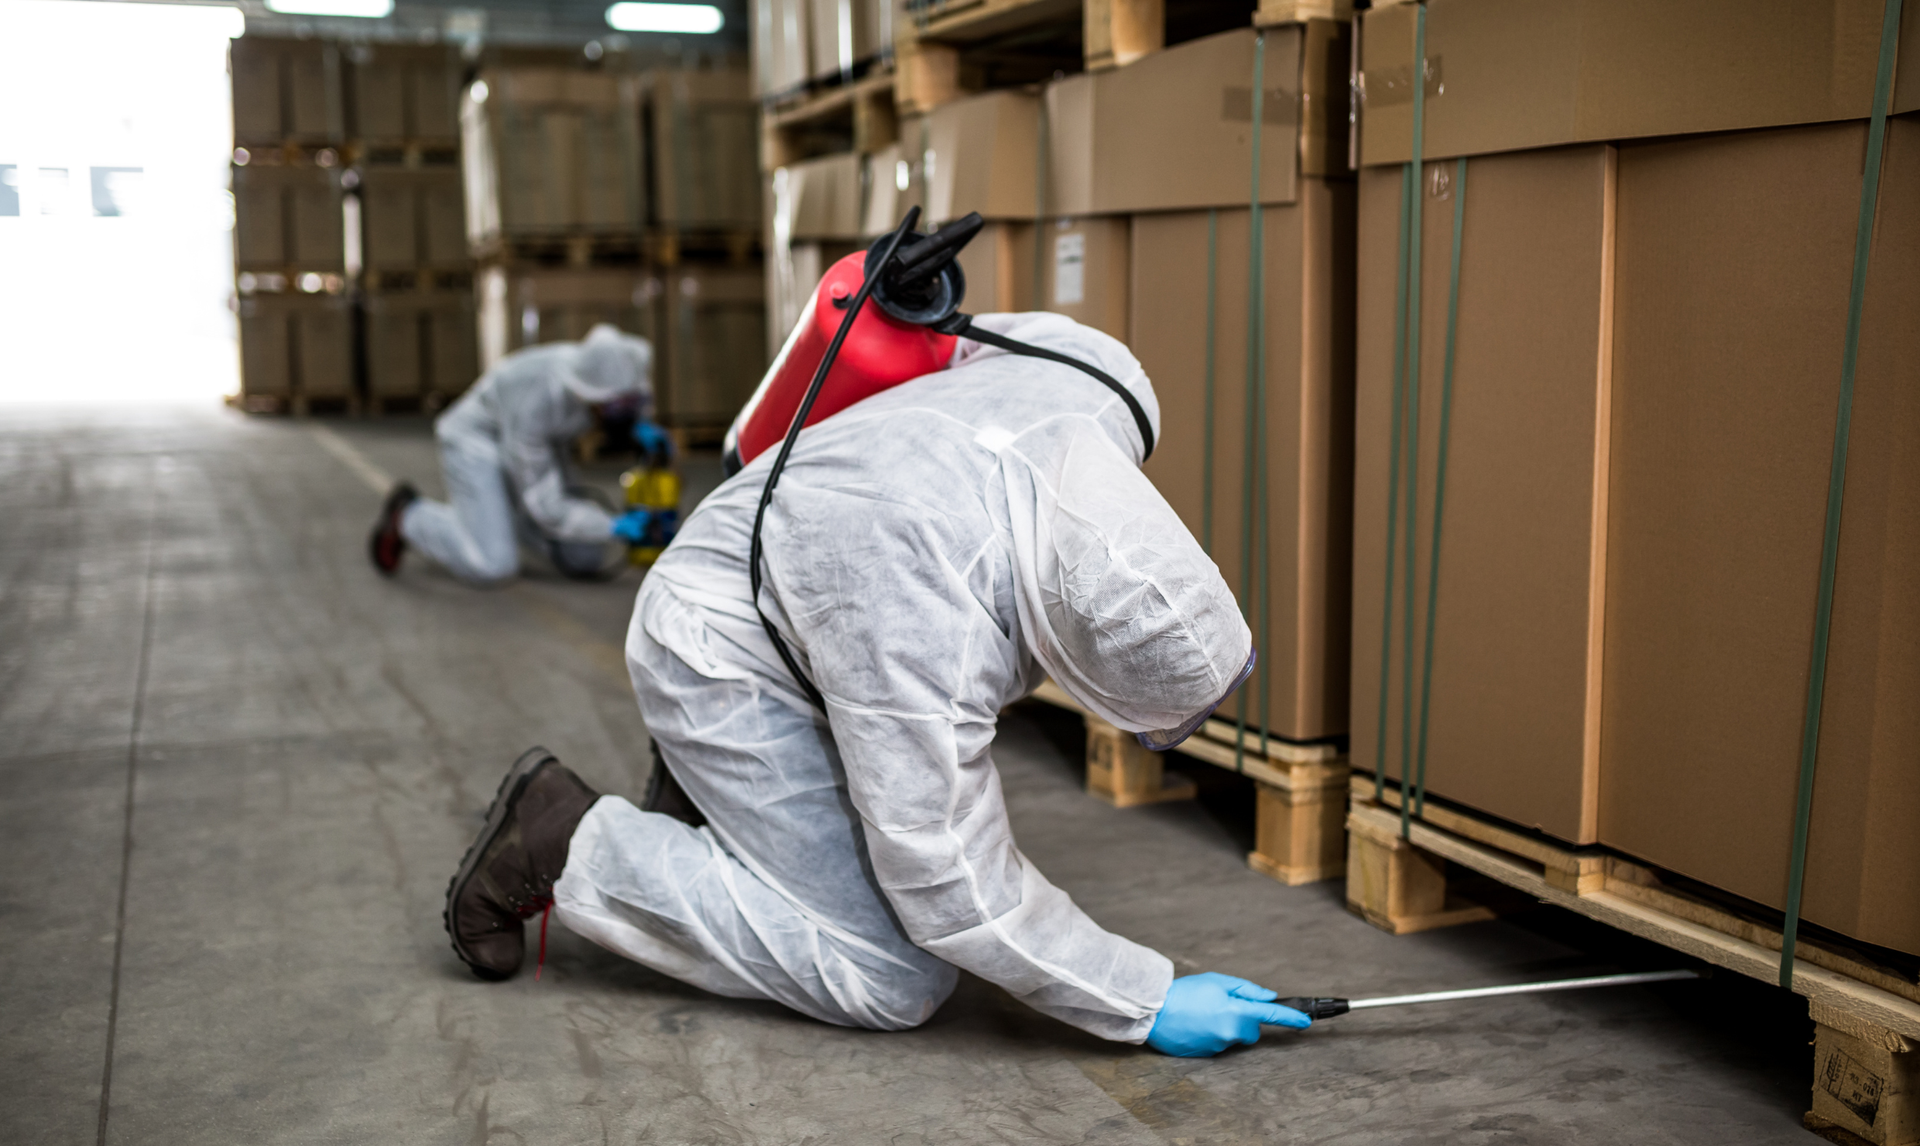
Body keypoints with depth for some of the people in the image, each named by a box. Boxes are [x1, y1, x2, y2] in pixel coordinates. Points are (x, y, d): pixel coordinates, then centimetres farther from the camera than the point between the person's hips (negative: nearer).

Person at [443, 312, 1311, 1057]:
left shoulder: (1101, 385, -22)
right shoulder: (923, 627, -41)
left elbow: (997, 337, 3)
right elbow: (952, 888, -30)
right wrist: (1148, 1004, -23)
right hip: (726, 663, -8)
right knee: (895, 980, -12)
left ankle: (708, 795, 22)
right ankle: (563, 845, -4)